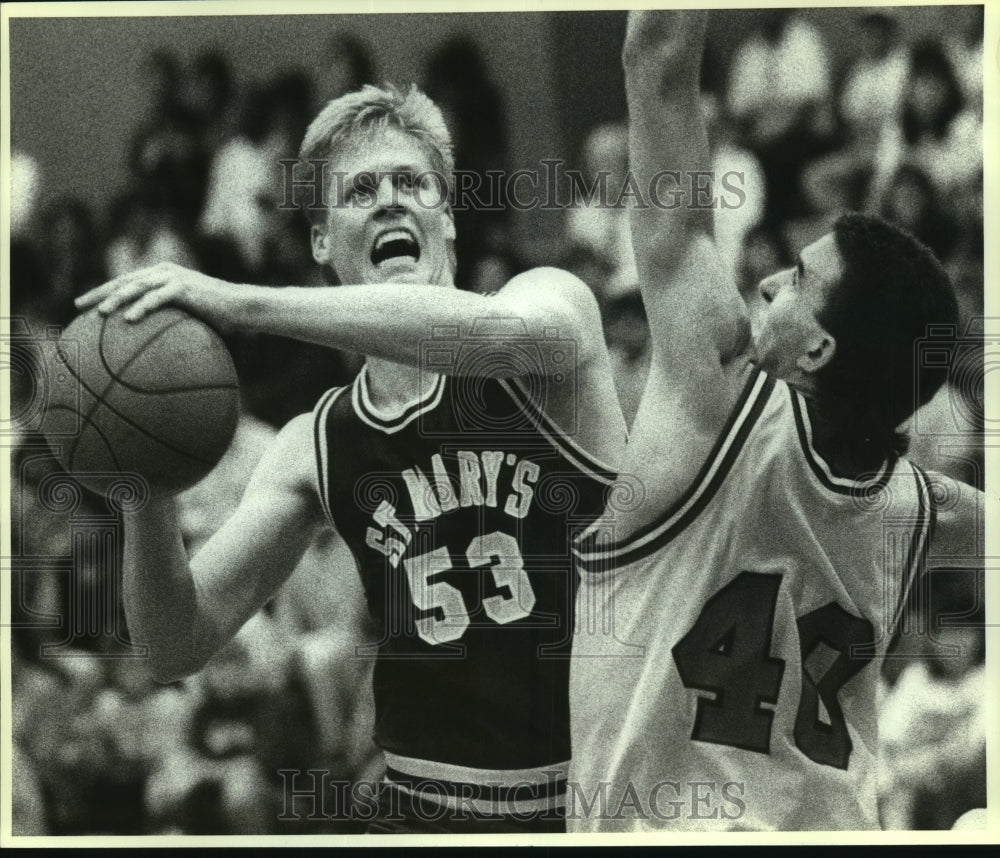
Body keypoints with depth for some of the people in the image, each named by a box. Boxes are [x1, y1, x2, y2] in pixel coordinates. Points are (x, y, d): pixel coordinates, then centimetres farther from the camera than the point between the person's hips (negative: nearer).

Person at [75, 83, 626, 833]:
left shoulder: (554, 299, -4)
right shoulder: (315, 450, 5)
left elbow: (504, 330, -29)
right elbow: (182, 644, 4)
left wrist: (243, 303, -29)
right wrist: (148, 495, -16)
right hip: (425, 813, 4)